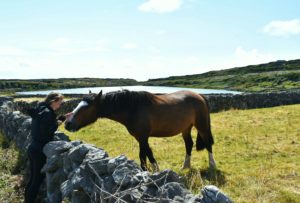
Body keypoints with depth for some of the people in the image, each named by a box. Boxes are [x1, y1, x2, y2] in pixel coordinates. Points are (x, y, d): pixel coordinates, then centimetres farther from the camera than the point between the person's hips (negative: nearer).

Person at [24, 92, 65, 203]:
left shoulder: (40, 110, 10)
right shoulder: (47, 112, -19)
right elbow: (46, 132, -25)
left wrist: (63, 118, 14)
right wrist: (57, 124, -11)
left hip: (33, 148, 10)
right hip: (40, 151, -10)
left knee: (33, 179, 19)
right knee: (37, 180, 0)